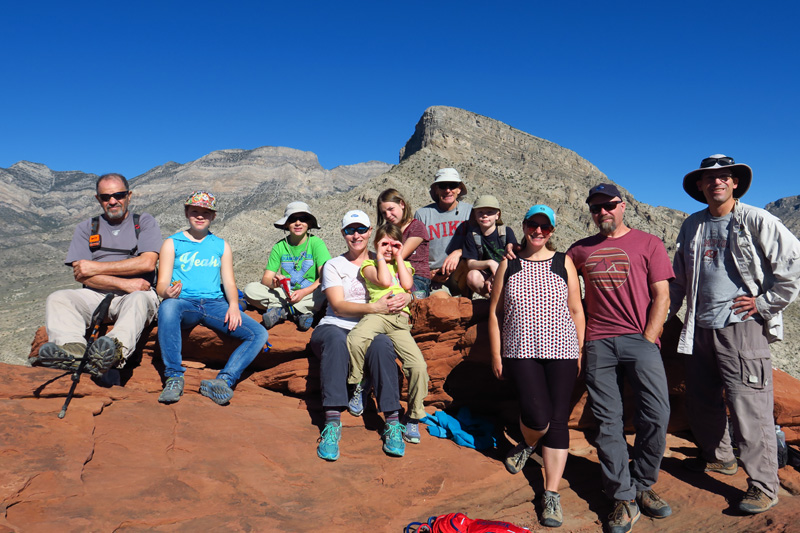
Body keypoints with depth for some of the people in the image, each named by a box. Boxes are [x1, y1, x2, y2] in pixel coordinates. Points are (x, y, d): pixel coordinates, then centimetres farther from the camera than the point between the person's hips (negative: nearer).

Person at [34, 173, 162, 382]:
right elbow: (80, 274, 3)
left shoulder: (144, 222, 12)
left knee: (140, 299, -37)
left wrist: (97, 267, -4)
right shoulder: (87, 228, 17)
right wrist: (124, 283, -12)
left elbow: (147, 263, -5)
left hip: (133, 295, -3)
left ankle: (116, 350, -64)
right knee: (57, 298, -23)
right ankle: (72, 349, -48)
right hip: (96, 296, 3)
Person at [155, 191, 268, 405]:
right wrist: (167, 292, -22)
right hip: (184, 303, -2)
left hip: (215, 304, 3)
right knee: (168, 307, -40)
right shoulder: (172, 243, 12)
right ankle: (174, 377, -31)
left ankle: (223, 381, -29)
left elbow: (229, 282, 12)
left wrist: (233, 304, -10)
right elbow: (162, 284, 4)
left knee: (259, 334, -21)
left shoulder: (221, 246, 19)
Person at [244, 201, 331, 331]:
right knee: (250, 289, -17)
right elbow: (266, 278, -1)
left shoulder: (316, 243, -4)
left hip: (310, 295, -3)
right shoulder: (279, 246, 4)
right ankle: (300, 312, -23)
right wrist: (273, 283, -25)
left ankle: (280, 310, -24)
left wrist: (304, 292, -26)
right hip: (285, 294, 3)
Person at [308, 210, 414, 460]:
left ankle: (393, 422, -33)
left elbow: (406, 289, 14)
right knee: (336, 339, -38)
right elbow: (338, 306, -2)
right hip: (335, 328, -1)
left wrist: (405, 297, -12)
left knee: (382, 344, -35)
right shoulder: (334, 265, 14)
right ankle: (332, 423, -40)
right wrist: (374, 308, -17)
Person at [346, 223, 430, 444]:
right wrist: (380, 257, 9)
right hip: (377, 314, -2)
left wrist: (399, 258, 12)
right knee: (356, 339, -37)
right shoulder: (369, 264, 19)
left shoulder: (404, 264, 28)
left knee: (419, 365, -18)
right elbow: (384, 281, -2)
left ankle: (414, 418, 2)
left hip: (400, 320, 2)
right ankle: (358, 384, -7)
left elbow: (407, 285, 5)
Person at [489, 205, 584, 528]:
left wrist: (580, 352, 4)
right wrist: (496, 354, 5)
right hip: (521, 352, -1)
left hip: (561, 351, 1)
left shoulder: (564, 263, 6)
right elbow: (495, 311, 8)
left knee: (558, 421, 1)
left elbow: (576, 310, 8)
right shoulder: (509, 265, 7)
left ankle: (551, 494, 13)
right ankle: (527, 444, 26)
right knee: (538, 417, -12)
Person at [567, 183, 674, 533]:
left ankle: (642, 486, 11)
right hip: (598, 344, 2)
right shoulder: (580, 250, 17)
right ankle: (624, 499, 11)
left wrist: (648, 341, -5)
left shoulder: (648, 243, 9)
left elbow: (661, 296, 3)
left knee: (656, 415, -12)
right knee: (608, 422, 0)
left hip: (640, 339, -2)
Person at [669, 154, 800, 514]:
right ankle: (718, 458, 36)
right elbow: (678, 279, 20)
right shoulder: (692, 227, 12)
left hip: (742, 327, -6)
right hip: (700, 329, 6)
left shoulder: (756, 221, -4)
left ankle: (763, 485, 8)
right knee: (702, 403, 15)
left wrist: (765, 303, -8)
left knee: (749, 406, -4)